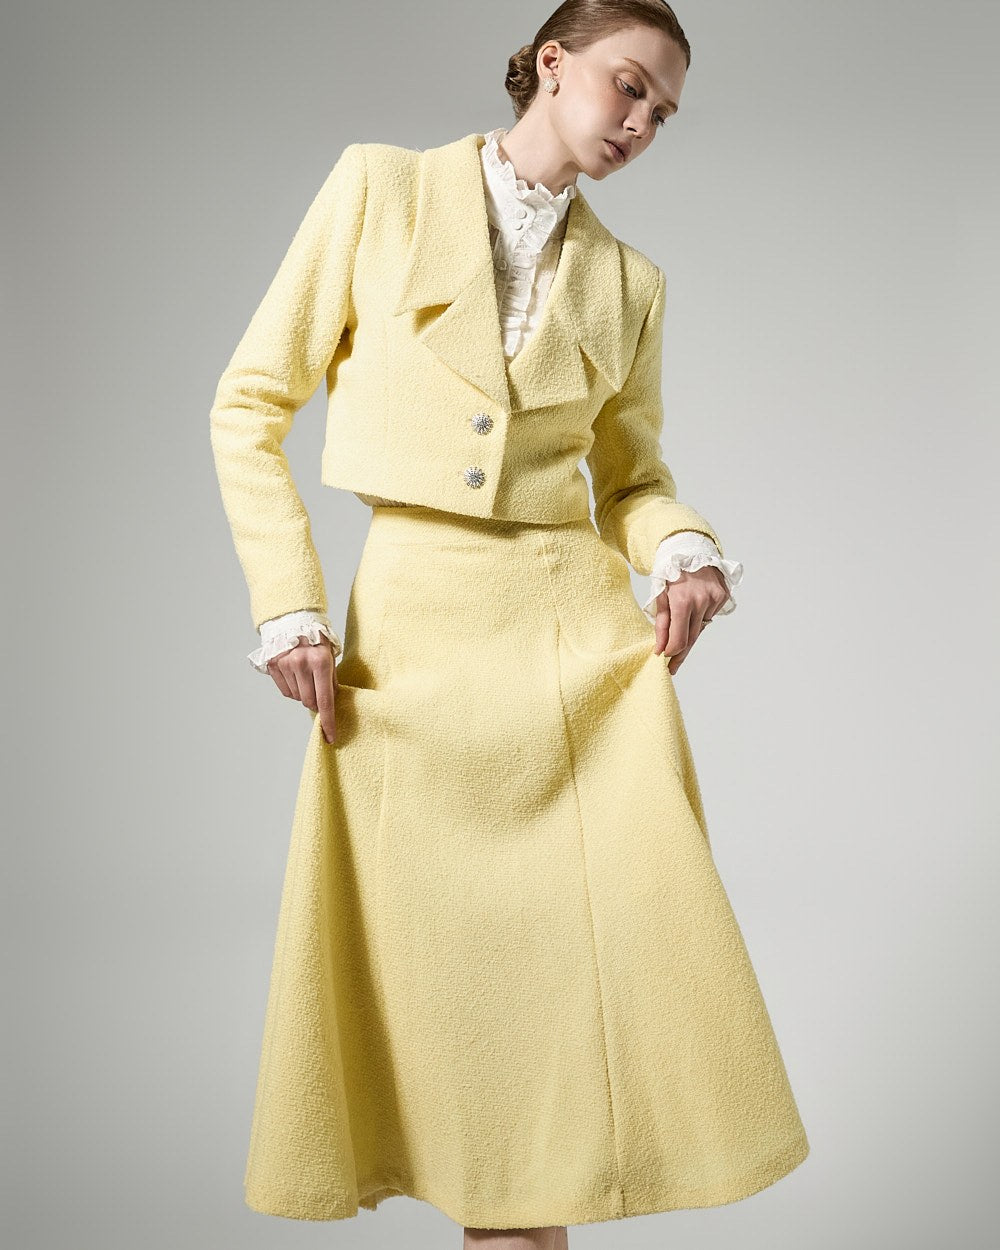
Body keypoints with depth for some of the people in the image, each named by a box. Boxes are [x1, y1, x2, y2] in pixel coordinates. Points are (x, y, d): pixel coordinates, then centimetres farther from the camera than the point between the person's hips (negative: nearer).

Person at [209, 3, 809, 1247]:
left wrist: (685, 551, -4)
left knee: (617, 939, -5)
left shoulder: (629, 281, 10)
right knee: (435, 949, 3)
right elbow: (251, 404, 2)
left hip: (579, 625, 2)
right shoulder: (381, 187, 3)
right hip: (411, 628, -1)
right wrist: (287, 603, -5)